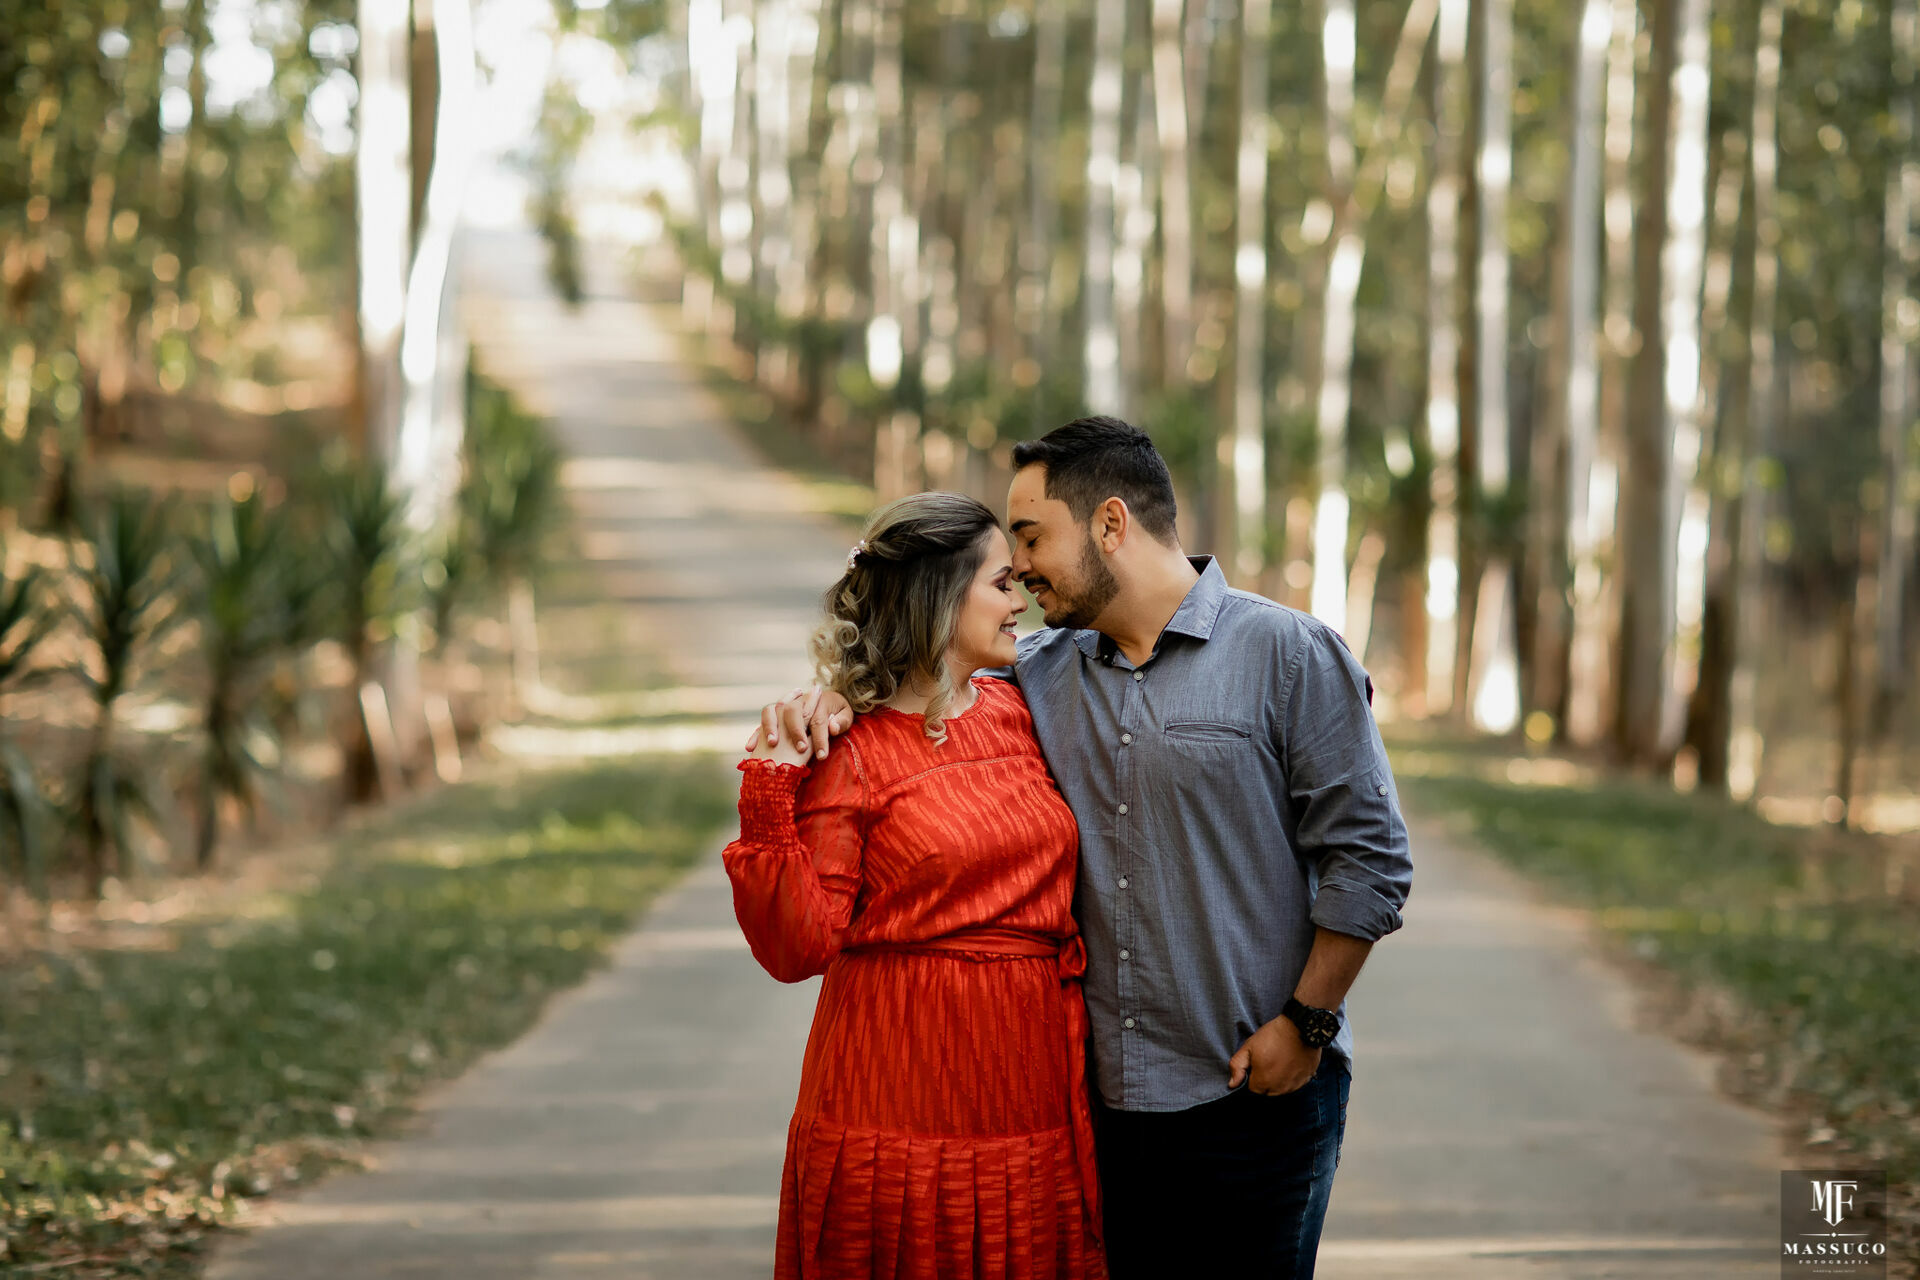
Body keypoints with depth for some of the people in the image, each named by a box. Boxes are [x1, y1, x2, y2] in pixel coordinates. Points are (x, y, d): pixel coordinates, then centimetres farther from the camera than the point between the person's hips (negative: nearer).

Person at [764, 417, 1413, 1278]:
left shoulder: (1290, 655, -6)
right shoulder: (1044, 673, 9)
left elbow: (1368, 858, -7)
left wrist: (1306, 1023, -10)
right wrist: (827, 701, -4)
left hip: (1253, 1099, -5)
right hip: (1103, 1101, 5)